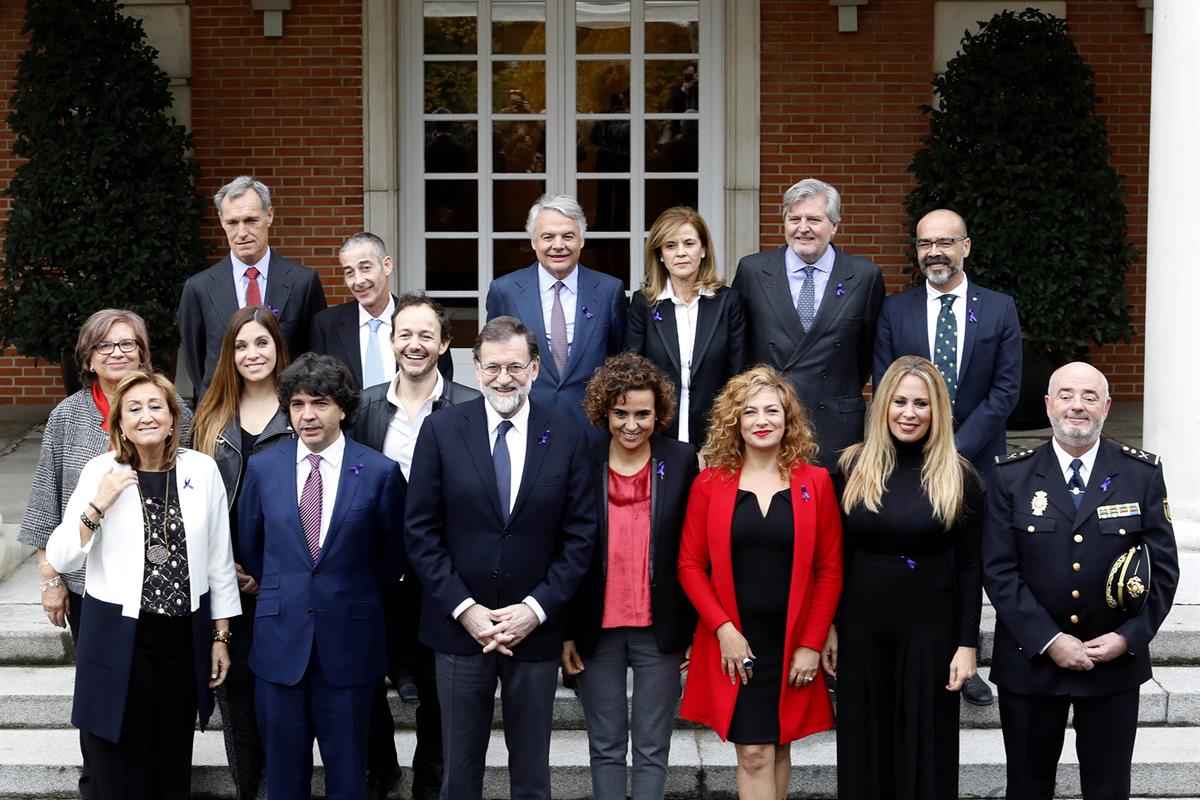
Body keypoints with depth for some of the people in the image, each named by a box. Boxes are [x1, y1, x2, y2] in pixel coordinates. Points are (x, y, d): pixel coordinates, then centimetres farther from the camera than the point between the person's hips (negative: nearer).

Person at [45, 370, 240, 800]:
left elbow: (219, 558, 4)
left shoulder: (202, 469, -3)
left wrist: (221, 635, 6)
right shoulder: (101, 472, -6)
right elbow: (60, 559, -8)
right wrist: (99, 504, -21)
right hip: (118, 636, -1)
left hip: (186, 635, 2)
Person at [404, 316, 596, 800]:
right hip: (459, 627, 0)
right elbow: (420, 531, -3)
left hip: (535, 628, 0)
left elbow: (580, 536, -1)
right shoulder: (441, 430, -2)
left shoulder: (566, 437, -1)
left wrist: (536, 608, -10)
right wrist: (465, 609, -10)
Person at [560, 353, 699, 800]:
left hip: (659, 629, 0)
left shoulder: (682, 463, -1)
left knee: (652, 749, 6)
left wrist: (695, 629, -1)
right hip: (597, 629, 1)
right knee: (606, 747, 10)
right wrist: (565, 631, -1)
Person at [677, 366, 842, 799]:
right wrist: (724, 629, -10)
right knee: (754, 753, -3)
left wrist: (812, 644, -5)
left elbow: (830, 570, 1)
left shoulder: (815, 482, 1)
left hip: (793, 645, 1)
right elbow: (690, 566, 0)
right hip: (734, 646, -1)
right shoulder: (710, 484, 0)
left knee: (778, 746, 10)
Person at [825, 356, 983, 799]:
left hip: (930, 627, -2)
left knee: (924, 745, 9)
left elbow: (969, 567, -2)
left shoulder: (958, 476, -5)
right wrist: (826, 627, 4)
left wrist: (967, 644, -6)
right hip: (861, 625, 2)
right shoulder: (852, 466, 0)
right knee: (864, 744, 12)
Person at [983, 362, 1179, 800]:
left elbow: (1164, 567, 0)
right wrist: (1049, 641, -15)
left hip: (1116, 662, 0)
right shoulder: (1011, 476, -2)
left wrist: (1129, 637, -12)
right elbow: (999, 571, -7)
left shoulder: (1143, 473, 0)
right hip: (1030, 661, 0)